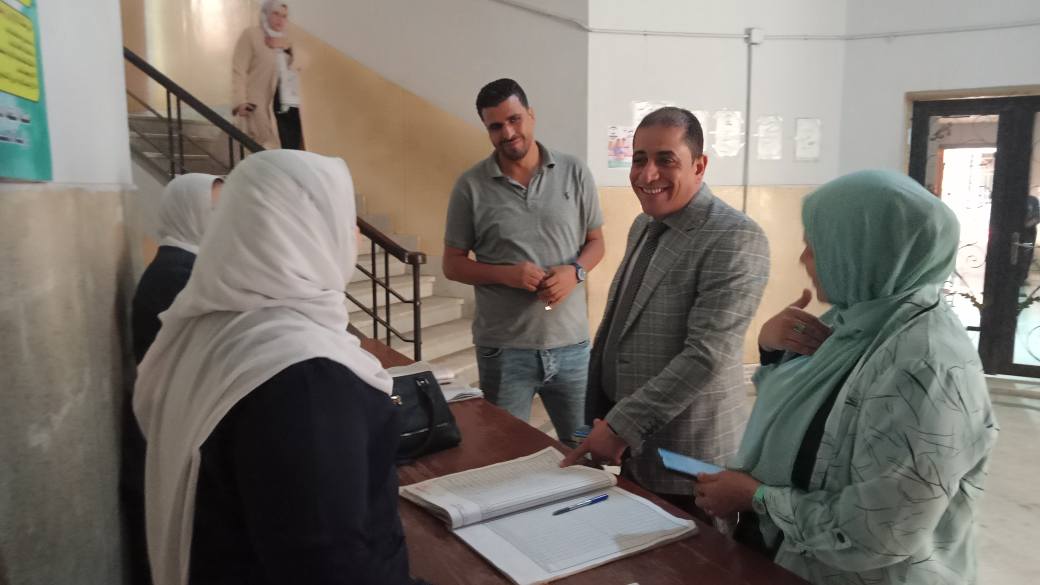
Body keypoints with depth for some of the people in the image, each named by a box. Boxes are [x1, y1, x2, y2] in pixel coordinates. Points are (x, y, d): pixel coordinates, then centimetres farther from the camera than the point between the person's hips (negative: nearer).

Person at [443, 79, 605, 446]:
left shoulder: (574, 173, 1)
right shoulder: (471, 186, -3)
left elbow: (595, 241, 9)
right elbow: (452, 264, 1)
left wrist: (575, 271, -13)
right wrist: (504, 274, -16)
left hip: (570, 343, 1)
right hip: (503, 349, -1)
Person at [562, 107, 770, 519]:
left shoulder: (735, 238, -18)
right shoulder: (644, 226, 9)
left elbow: (706, 355, -24)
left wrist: (621, 425, -21)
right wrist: (598, 417, 11)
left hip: (687, 460, -7)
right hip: (631, 449, 8)